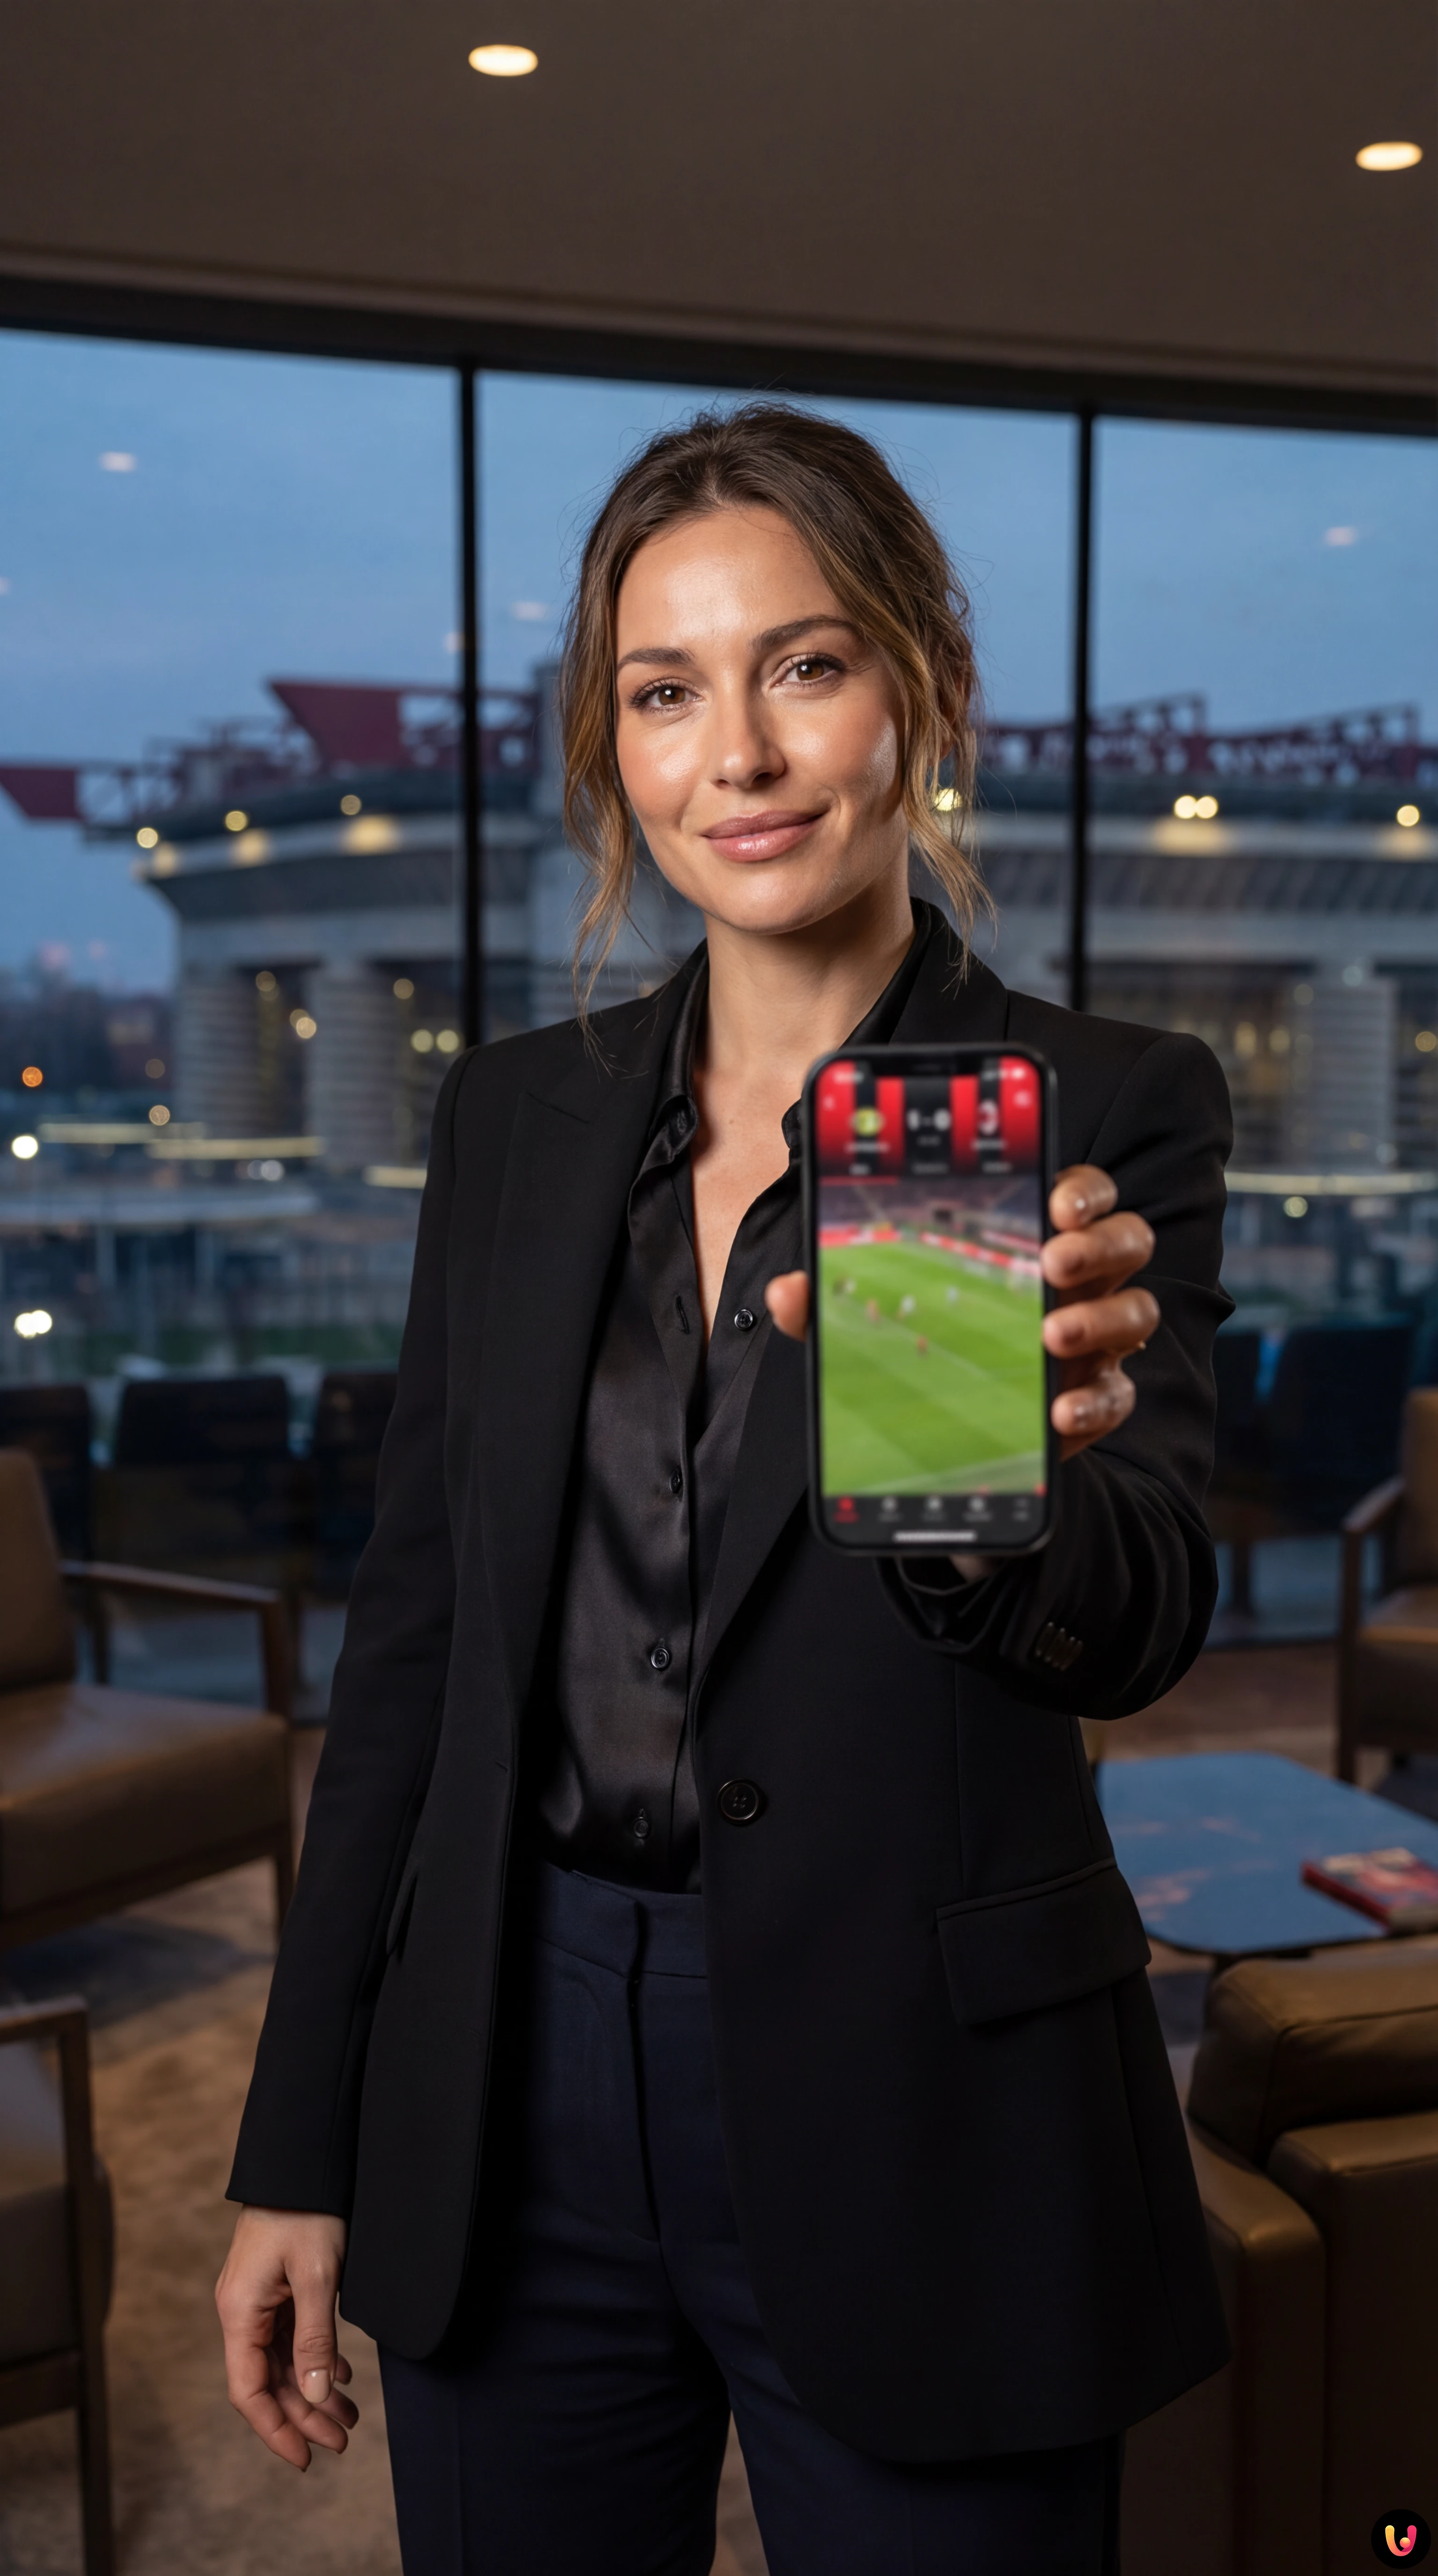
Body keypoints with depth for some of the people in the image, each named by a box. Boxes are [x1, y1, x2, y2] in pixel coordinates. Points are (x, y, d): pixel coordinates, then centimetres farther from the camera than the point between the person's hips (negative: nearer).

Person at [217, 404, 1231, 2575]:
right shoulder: (518, 1115, 4)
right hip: (515, 2092, 4)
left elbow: (1144, 1625, -18)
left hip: (916, 2125, -3)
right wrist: (302, 2146, 7)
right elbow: (413, 1633, 6)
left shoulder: (1106, 1114, -7)